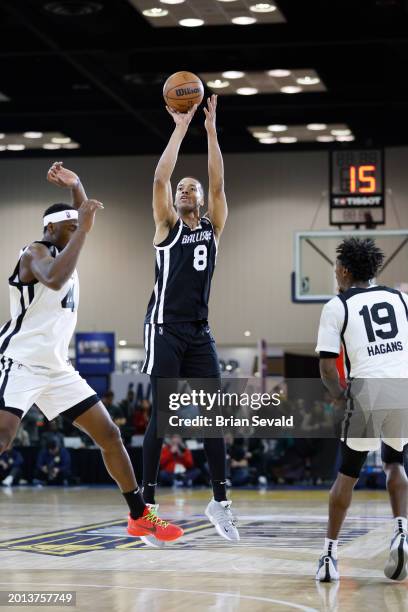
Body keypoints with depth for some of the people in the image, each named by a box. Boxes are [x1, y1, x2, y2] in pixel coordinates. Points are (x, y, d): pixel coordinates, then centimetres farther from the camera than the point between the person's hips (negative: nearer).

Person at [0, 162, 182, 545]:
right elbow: (55, 280, -34)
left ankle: (140, 517, 15)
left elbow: (84, 217, 29)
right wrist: (83, 230, -28)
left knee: (108, 434, 7)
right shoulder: (35, 252, -11)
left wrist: (76, 186, 8)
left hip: (57, 367, 9)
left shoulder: (63, 249, 15)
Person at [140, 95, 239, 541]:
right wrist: (180, 128, -7)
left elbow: (218, 184, 0)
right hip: (166, 329, -4)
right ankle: (147, 500, 2)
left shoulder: (213, 228, 12)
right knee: (161, 414, -4)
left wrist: (211, 130, -4)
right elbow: (160, 178, -8)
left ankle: (220, 501, 4)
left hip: (200, 331, 4)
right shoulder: (167, 227, 4)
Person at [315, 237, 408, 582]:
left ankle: (330, 555, 9)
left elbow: (327, 367, -1)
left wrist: (338, 394, 14)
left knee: (348, 473, 12)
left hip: (368, 389, -3)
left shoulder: (337, 307, 5)